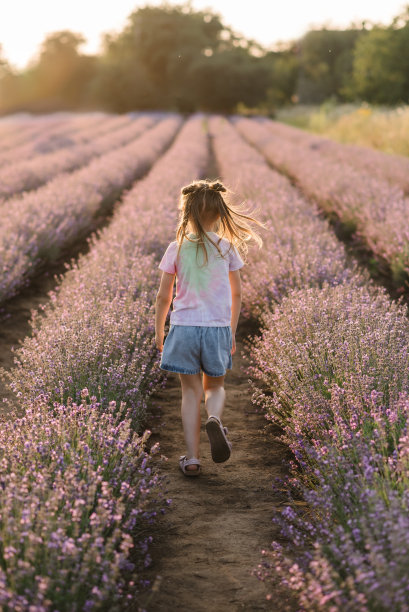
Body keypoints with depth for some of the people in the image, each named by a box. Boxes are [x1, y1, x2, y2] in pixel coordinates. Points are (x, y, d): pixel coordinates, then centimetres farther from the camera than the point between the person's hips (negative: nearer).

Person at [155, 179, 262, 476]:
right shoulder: (228, 248, 0)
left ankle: (192, 458, 5)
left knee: (191, 391, 9)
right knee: (215, 386, 19)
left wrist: (159, 331, 13)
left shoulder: (176, 249, -4)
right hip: (218, 328, 1)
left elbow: (164, 297, -1)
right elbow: (237, 295, 6)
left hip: (184, 327, -1)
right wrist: (232, 332, 18)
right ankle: (215, 419, -14)